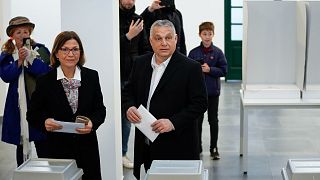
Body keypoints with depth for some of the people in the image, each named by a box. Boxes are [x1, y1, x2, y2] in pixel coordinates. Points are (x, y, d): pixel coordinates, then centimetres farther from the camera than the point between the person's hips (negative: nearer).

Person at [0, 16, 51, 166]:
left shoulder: (41, 50, 2)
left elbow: (48, 72, -10)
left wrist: (30, 57, -18)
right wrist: (19, 61, -18)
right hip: (18, 105, 2)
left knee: (42, 144, -2)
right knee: (21, 144, 8)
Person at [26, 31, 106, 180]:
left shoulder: (92, 76, 3)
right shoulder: (44, 81, -3)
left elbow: (100, 110, 6)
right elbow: (32, 114, 2)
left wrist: (92, 123, -14)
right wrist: (44, 122, -19)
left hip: (87, 147, 2)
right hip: (57, 149, -2)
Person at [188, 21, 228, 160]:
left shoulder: (218, 52, -2)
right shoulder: (194, 52, -1)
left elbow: (224, 70, -5)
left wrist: (210, 69, -17)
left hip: (213, 91, 0)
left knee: (213, 120, 7)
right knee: (198, 120, 10)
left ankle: (214, 148, 17)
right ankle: (197, 146, 23)